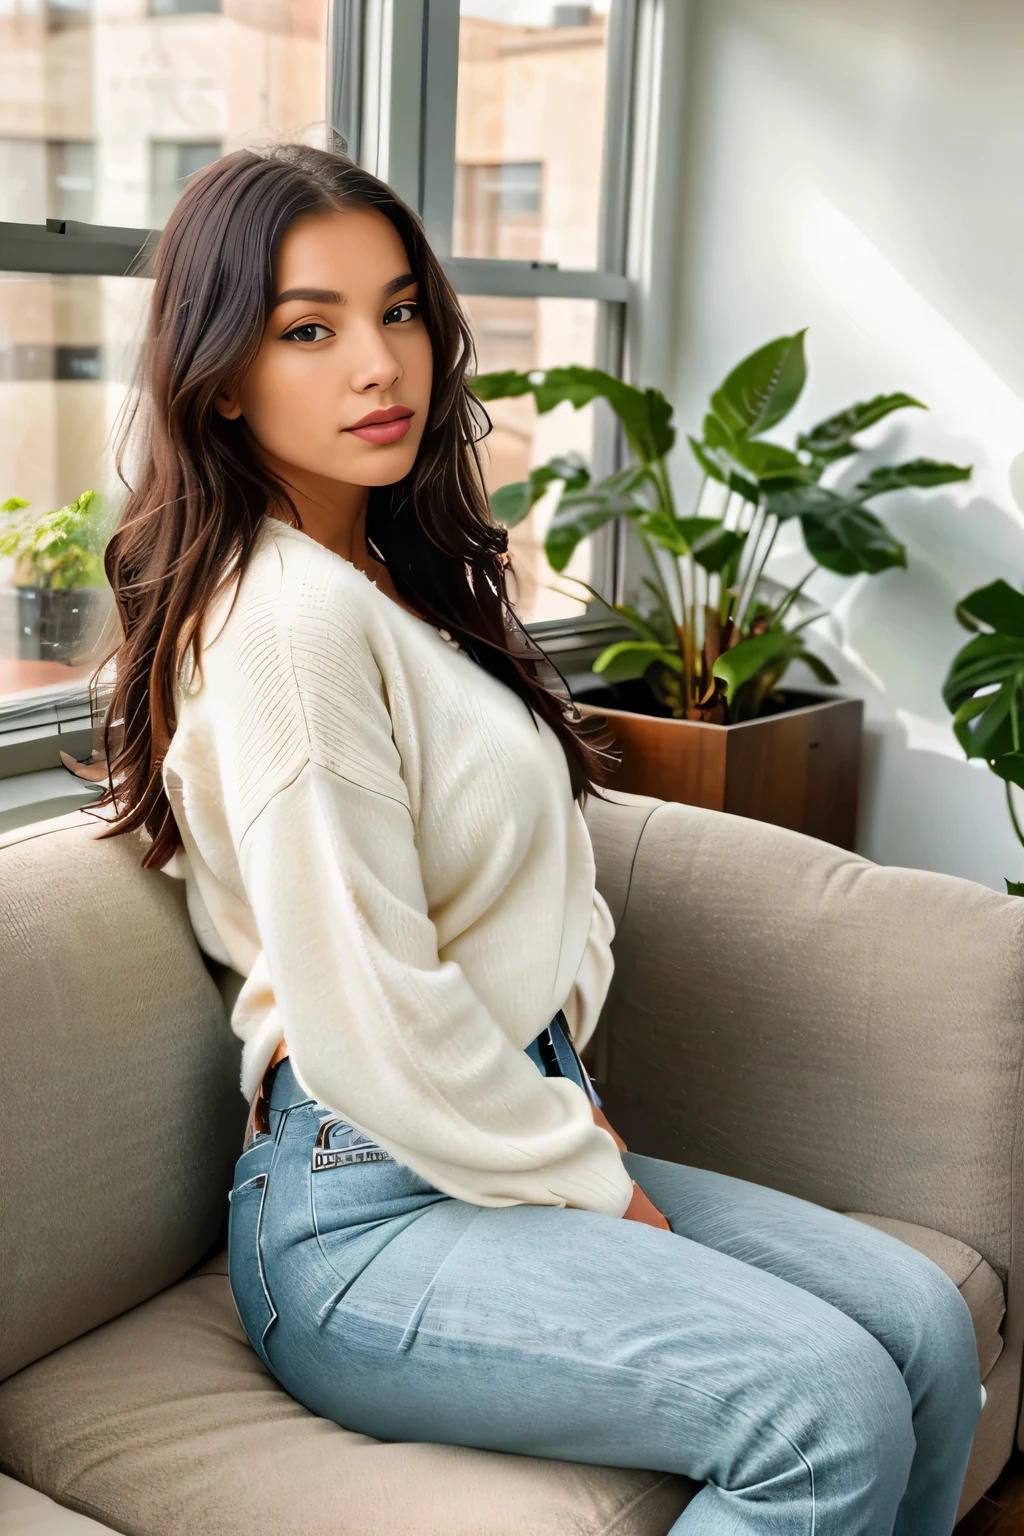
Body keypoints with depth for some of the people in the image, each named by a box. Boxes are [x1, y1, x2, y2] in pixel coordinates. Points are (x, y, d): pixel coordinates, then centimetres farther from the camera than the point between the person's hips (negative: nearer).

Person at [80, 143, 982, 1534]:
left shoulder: (405, 582, 14)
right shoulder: (290, 617, -18)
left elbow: (560, 878, 18)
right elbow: (369, 1025, -21)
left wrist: (573, 1110, 2)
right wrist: (595, 1191, -8)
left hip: (516, 1138, 9)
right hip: (365, 1214, -9)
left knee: (924, 1325, -3)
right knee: (835, 1415, -23)